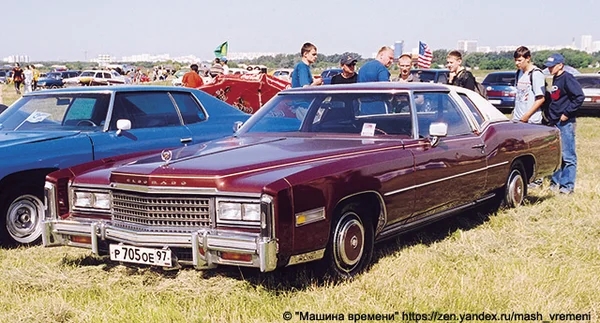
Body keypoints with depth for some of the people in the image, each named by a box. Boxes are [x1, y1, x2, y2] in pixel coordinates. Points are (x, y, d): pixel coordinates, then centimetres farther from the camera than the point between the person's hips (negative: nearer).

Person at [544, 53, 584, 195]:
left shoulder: (567, 79, -12)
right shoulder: (555, 79, 15)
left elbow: (580, 97, -20)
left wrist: (567, 113, -18)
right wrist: (551, 116, 13)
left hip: (565, 123, -9)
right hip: (555, 122, 9)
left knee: (568, 156, -4)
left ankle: (568, 185, -2)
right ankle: (556, 182, 22)